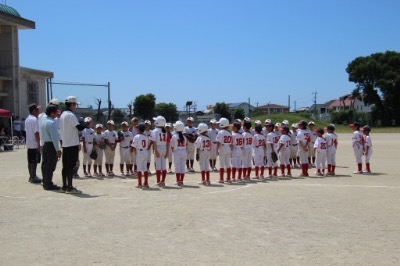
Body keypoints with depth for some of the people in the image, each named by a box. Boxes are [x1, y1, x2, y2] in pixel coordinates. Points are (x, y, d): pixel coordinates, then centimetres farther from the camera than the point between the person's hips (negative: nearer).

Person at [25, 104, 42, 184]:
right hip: (35, 144, -9)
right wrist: (39, 144, -19)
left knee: (30, 161, 13)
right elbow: (36, 133, -21)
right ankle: (33, 177, -1)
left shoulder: (27, 119, 13)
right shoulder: (34, 119, -16)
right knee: (34, 161, -4)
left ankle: (31, 176, 19)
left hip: (29, 144, 9)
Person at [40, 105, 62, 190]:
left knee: (45, 164, 14)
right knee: (51, 165, -5)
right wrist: (58, 150, -20)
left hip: (45, 145, 10)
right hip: (51, 145, -10)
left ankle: (45, 183, 22)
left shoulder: (43, 122, 12)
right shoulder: (52, 123, -18)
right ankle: (48, 185, -2)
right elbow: (55, 137, -21)